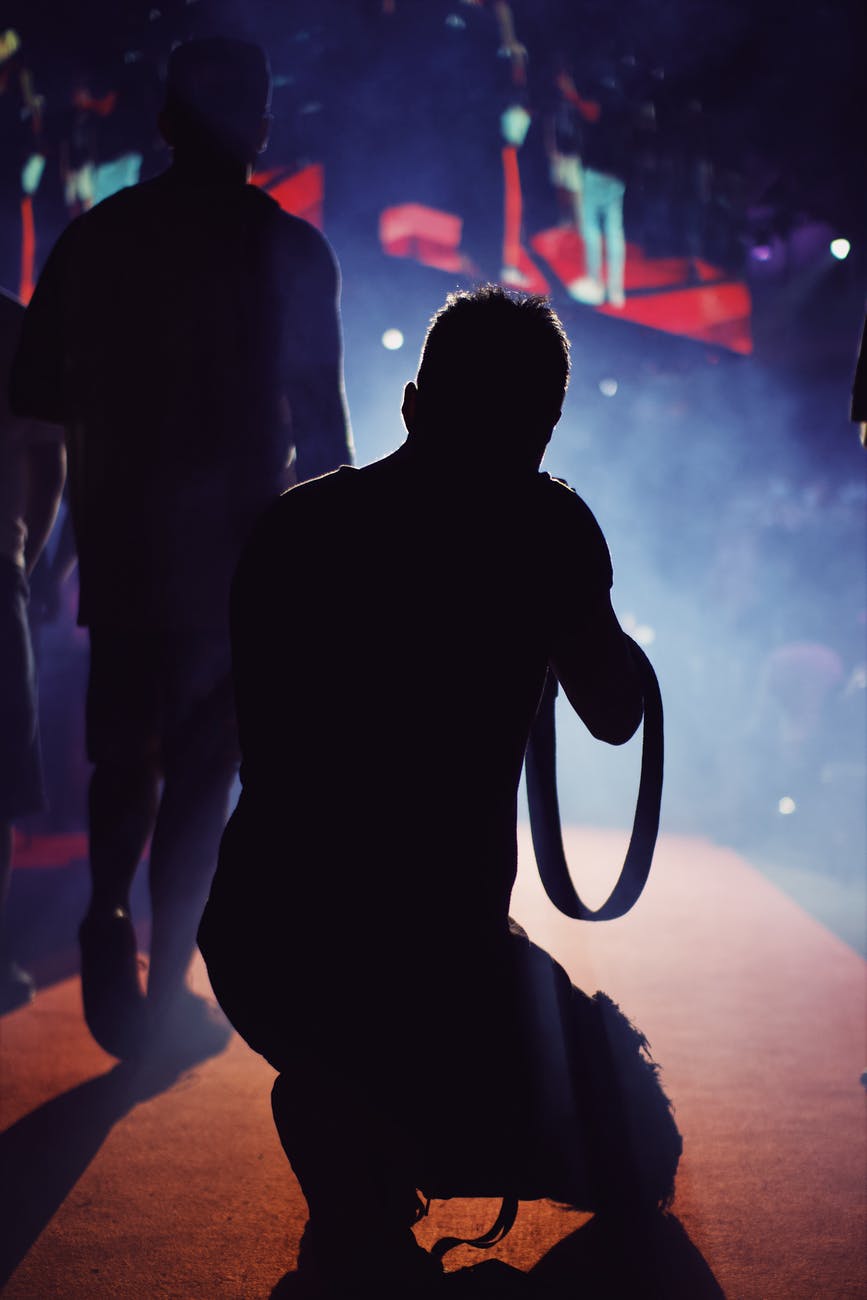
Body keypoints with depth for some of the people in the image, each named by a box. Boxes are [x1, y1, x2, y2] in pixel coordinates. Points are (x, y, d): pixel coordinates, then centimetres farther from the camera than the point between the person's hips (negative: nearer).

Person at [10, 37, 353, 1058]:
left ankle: (108, 912, 2)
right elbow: (319, 418, -4)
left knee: (124, 754, 21)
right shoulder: (289, 249, -5)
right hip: (238, 551, -2)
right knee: (201, 771, 6)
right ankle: (163, 996, 7)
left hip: (122, 544, 2)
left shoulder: (97, 236, 1)